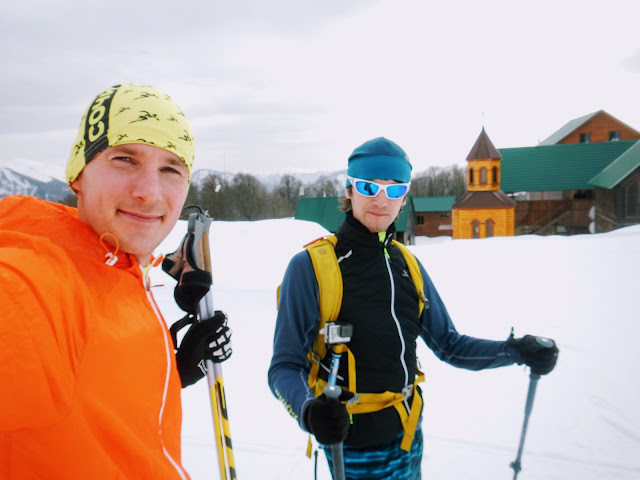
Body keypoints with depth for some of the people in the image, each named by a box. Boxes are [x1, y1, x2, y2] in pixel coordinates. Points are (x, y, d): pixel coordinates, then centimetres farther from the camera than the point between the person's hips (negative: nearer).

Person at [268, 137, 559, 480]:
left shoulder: (407, 266, 3)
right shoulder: (310, 266, -14)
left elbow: (447, 344, 10)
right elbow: (286, 365, -14)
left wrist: (515, 351, -1)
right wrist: (308, 410, -33)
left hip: (408, 437, 5)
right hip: (354, 446, -5)